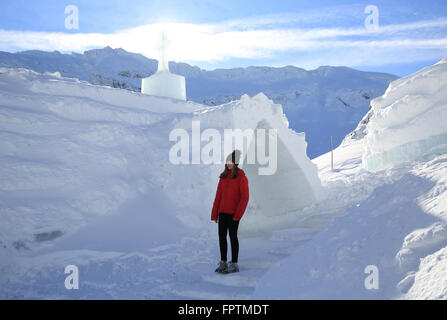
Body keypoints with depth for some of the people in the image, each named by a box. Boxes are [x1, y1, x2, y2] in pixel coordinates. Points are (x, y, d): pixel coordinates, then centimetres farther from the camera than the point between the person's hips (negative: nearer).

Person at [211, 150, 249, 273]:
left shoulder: (241, 177, -7)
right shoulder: (223, 177, 10)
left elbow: (245, 197, -12)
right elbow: (218, 196, 10)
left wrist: (238, 214, -17)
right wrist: (214, 214, 7)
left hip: (234, 212, -6)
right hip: (222, 212, 6)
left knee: (233, 236, -1)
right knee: (222, 236, 6)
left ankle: (234, 264, 9)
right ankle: (223, 263, 16)